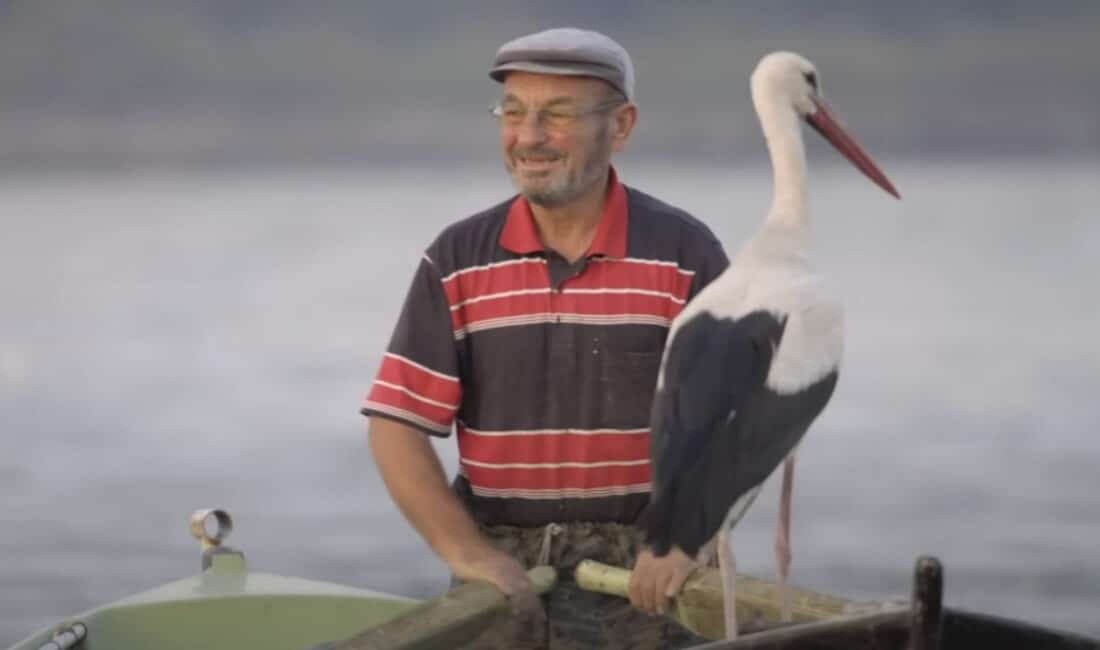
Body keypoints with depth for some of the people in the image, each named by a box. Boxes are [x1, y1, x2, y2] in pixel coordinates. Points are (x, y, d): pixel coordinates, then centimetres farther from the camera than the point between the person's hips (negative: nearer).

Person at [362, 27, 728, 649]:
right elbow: (398, 425, -2)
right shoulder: (457, 261, 2)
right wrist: (467, 552, -14)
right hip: (505, 571, 2)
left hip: (644, 572, -1)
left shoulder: (684, 254, -2)